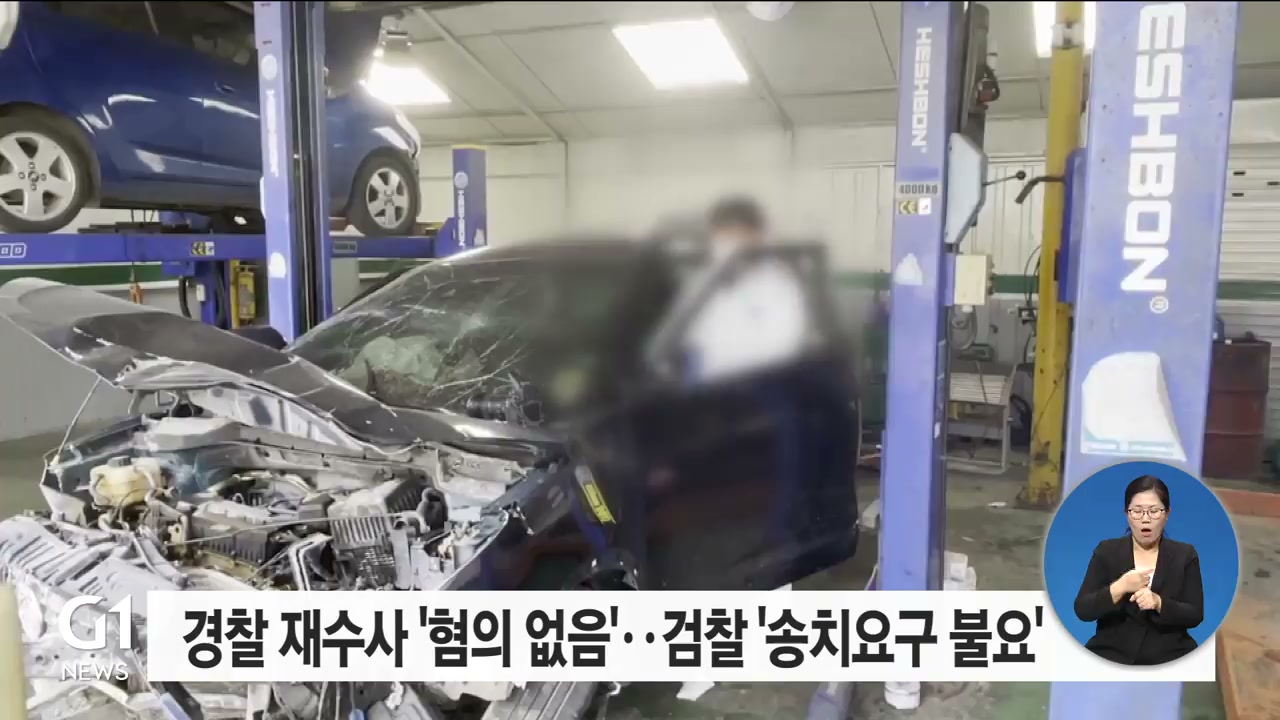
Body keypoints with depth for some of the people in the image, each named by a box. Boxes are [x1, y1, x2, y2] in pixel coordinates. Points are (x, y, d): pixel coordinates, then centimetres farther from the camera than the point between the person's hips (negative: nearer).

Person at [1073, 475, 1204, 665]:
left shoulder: (1185, 555, 5)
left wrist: (1159, 603, -19)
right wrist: (1120, 587, -20)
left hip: (1168, 657, 1)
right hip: (1112, 655, -1)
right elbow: (1082, 610, -6)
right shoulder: (1106, 551, 2)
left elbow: (1195, 615, -1)